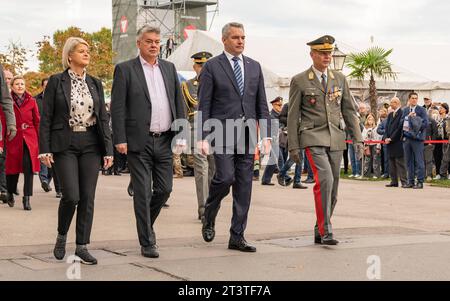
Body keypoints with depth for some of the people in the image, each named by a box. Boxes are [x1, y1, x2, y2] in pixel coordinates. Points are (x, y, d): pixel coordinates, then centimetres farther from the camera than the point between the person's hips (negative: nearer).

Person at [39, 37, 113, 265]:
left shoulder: (95, 83, 11)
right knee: (71, 195, -11)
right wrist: (45, 150, -8)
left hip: (91, 144, 4)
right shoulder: (56, 82, 0)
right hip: (64, 145, -4)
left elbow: (103, 118, 10)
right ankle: (61, 236, 16)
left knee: (88, 197, 0)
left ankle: (82, 246, 8)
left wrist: (108, 150, 3)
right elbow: (46, 118, -2)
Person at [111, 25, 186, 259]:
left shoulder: (169, 68, 12)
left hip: (164, 141, 5)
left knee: (164, 189, 8)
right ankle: (147, 242, 7)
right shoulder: (125, 69, -2)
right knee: (142, 193, -1)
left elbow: (179, 104, 13)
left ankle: (145, 224, 34)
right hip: (139, 142, -4)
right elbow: (117, 107, -5)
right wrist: (120, 139, -12)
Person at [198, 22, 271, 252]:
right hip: (222, 132, -4)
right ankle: (209, 218, 13)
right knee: (225, 177, -16)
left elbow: (262, 104, 13)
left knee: (244, 186, 3)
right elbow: (204, 106, -3)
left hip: (247, 134, 5)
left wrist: (266, 135, 5)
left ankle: (237, 237, 9)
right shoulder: (212, 67, 0)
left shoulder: (254, 67, 13)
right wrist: (203, 138, -10)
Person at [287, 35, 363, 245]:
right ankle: (325, 231, -17)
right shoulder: (299, 81, 0)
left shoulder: (339, 79, 11)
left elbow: (349, 111, 13)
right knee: (325, 180, -22)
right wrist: (293, 146, -3)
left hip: (336, 139, 5)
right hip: (313, 138, -5)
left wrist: (357, 139, 6)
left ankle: (319, 232, 19)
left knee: (332, 188, 6)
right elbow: (293, 116, 1)